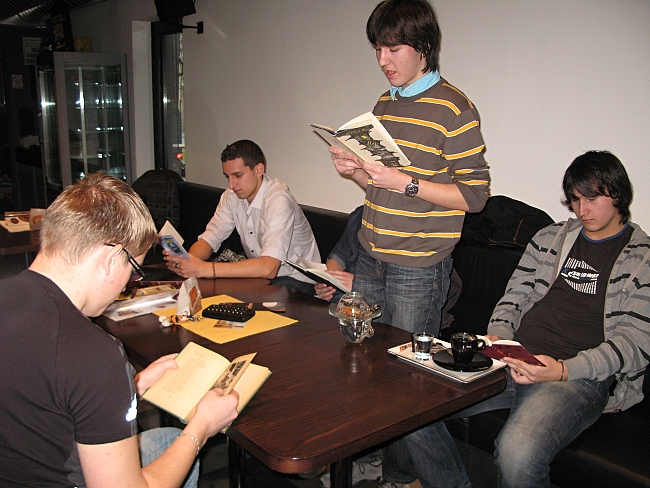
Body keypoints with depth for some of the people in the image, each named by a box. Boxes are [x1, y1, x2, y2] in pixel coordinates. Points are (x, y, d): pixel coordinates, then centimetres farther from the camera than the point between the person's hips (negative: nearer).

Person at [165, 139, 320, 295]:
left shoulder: (278, 199, -25)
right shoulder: (232, 196, -1)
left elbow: (269, 267, -35)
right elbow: (209, 239, 0)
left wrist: (205, 269, -39)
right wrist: (185, 260, -24)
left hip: (296, 280, -6)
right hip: (260, 273, 6)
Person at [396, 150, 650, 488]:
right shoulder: (549, 238, 21)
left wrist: (565, 370, -19)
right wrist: (497, 337, -2)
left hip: (580, 375, -5)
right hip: (515, 361, 5)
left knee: (518, 452, -35)